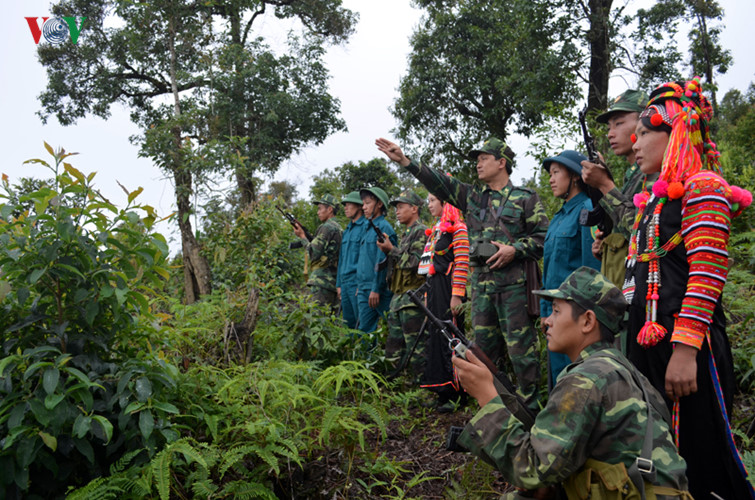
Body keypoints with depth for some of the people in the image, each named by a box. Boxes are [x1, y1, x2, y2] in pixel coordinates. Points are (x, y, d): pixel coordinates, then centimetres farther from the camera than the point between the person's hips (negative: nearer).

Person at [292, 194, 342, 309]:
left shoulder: (326, 227, -10)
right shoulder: (338, 228, 18)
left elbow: (314, 253, -14)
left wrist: (302, 236, -2)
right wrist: (309, 237, 16)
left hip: (321, 280, -9)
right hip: (334, 280, 9)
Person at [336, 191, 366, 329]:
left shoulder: (365, 227, -9)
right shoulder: (346, 230, 19)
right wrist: (339, 284, 19)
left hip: (357, 283, -9)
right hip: (345, 284, 9)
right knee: (348, 323, 12)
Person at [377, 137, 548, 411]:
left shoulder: (525, 198, 1)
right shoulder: (473, 197, 15)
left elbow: (544, 235, -1)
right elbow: (439, 182, 8)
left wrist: (514, 249, -15)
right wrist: (404, 161, 0)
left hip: (513, 283, -5)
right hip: (481, 283, 6)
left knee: (520, 345, -4)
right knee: (485, 345, 11)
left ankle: (530, 401, 9)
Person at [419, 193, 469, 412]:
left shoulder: (457, 227, -8)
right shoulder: (436, 229, 19)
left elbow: (462, 263, -16)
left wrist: (457, 295, -20)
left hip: (448, 288, -9)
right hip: (434, 288, 9)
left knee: (450, 338, -6)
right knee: (435, 336, 10)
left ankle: (457, 394, 3)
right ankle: (442, 392, 19)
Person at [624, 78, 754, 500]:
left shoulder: (702, 188, -9)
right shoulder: (655, 199, 18)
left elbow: (708, 276, -18)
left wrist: (685, 349, -24)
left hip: (684, 348, -9)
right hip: (647, 340, 9)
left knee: (699, 458, 0)